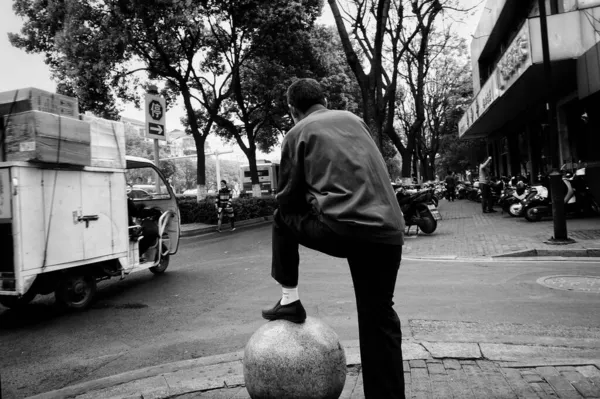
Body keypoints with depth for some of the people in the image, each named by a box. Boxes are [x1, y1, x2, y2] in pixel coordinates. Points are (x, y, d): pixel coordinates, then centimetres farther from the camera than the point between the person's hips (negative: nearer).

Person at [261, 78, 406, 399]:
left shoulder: (297, 133, 10)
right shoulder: (354, 119, 23)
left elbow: (288, 198, 13)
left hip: (341, 228, -4)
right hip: (388, 230, 5)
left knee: (282, 218, 24)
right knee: (379, 320, 16)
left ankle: (289, 300, 24)